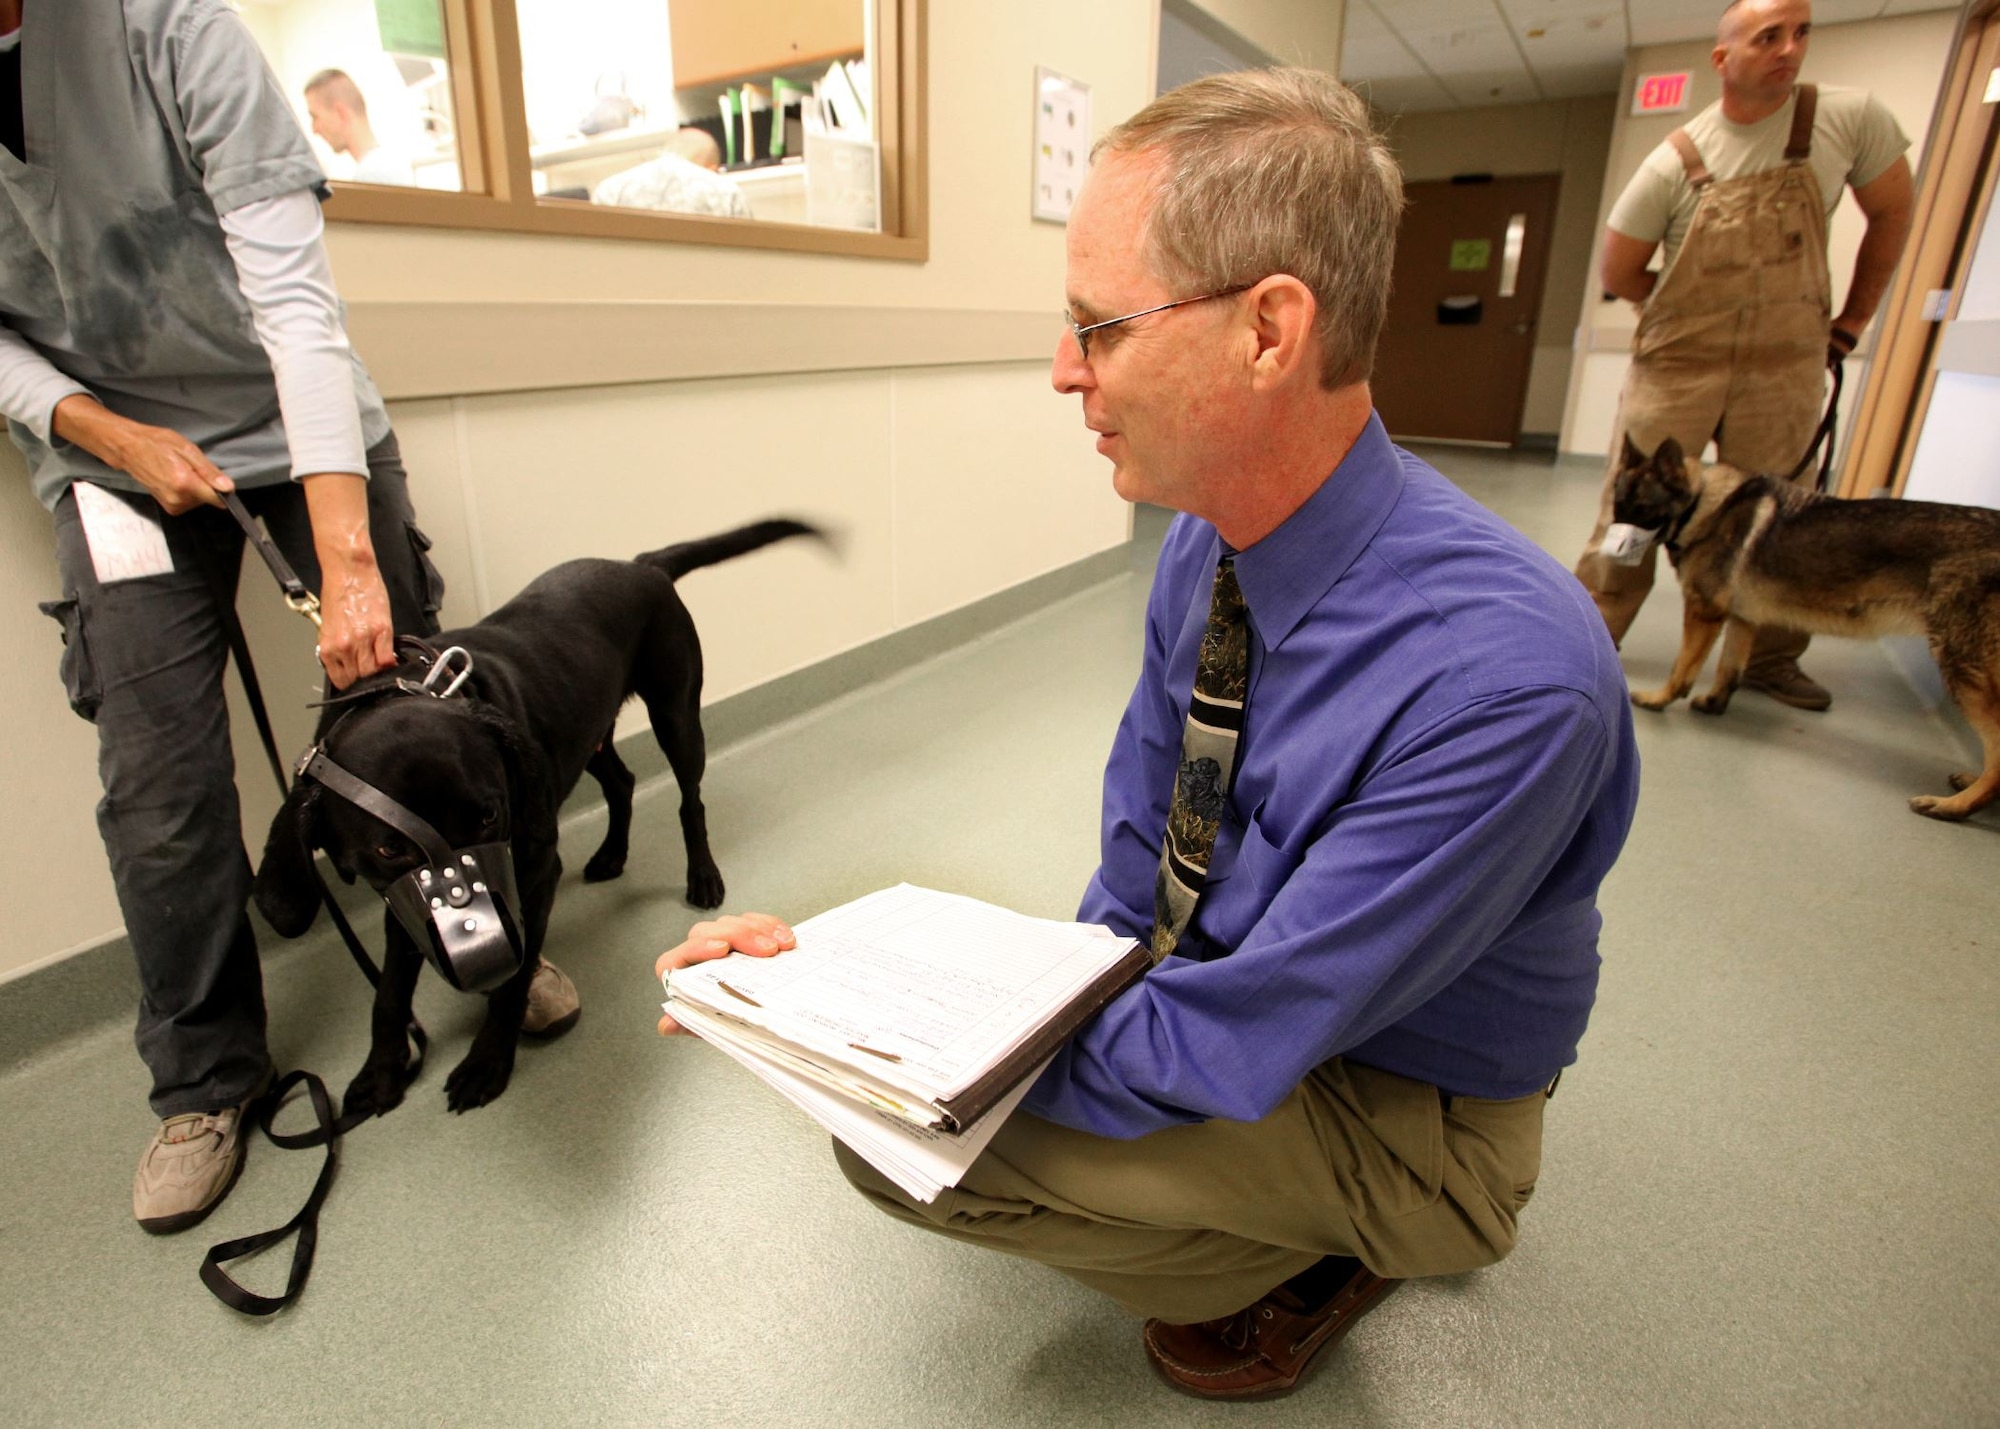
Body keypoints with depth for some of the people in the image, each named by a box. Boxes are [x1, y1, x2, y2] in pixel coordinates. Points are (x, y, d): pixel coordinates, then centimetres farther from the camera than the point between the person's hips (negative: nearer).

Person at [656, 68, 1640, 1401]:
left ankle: (1315, 1253, 7)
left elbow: (1227, 1049, -30)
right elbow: (1143, 832, 2)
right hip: (1217, 978, 7)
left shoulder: (1509, 674, -35)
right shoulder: (1208, 540, -10)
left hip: (1403, 1110, -6)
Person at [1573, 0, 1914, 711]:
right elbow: (1619, 274, 2)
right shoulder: (1673, 163, -7)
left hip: (1788, 367, 2)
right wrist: (1703, 310, 5)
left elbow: (1891, 214, 12)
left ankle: (1770, 661, 20)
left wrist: (1851, 321, 11)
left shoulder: (1852, 120, -2)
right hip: (1675, 362, -1)